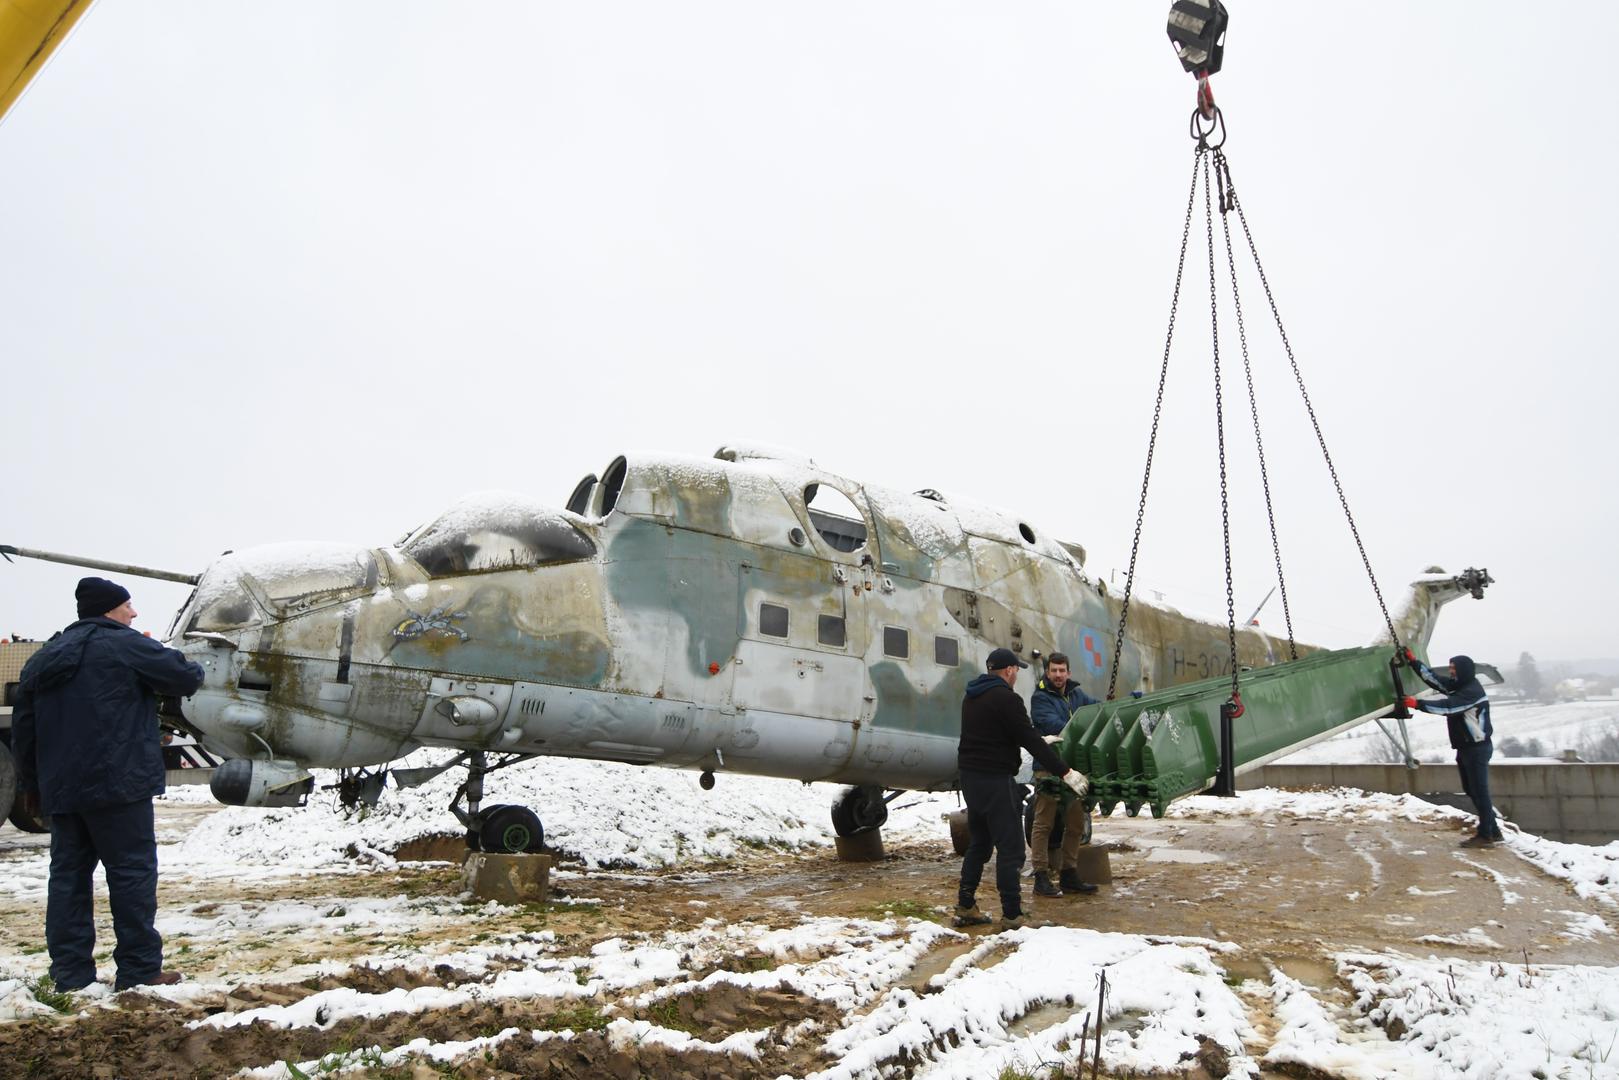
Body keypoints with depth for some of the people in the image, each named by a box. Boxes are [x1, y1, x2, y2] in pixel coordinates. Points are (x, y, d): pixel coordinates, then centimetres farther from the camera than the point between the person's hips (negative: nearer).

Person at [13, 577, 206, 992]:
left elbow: (23, 725, 18)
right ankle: (139, 968, 0)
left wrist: (30, 782, 24)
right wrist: (195, 674, 18)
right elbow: (182, 676, -6)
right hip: (116, 783, -7)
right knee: (132, 871, -2)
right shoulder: (124, 644, -7)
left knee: (68, 873, 11)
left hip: (59, 787, 8)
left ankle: (70, 971, 13)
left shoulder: (44, 658, 16)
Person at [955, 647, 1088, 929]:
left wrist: (1041, 743, 30)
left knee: (979, 842, 17)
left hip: (970, 778, 9)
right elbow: (1029, 740, -16)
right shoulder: (1006, 698, -13)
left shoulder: (972, 697, 16)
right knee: (1010, 847, -4)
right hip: (994, 779, -9)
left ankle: (965, 907, 19)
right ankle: (1011, 915, -3)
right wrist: (1065, 772, -13)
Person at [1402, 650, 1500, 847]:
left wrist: (1418, 703, -28)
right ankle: (1492, 831, 21)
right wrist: (1413, 661, 2)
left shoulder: (1472, 691, -18)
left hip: (1477, 748, -10)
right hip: (1466, 747, 10)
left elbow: (1448, 706, -27)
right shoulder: (1457, 686, 12)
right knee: (1472, 791, 13)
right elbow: (1433, 678, 10)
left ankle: (1486, 834, -1)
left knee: (1479, 791, -6)